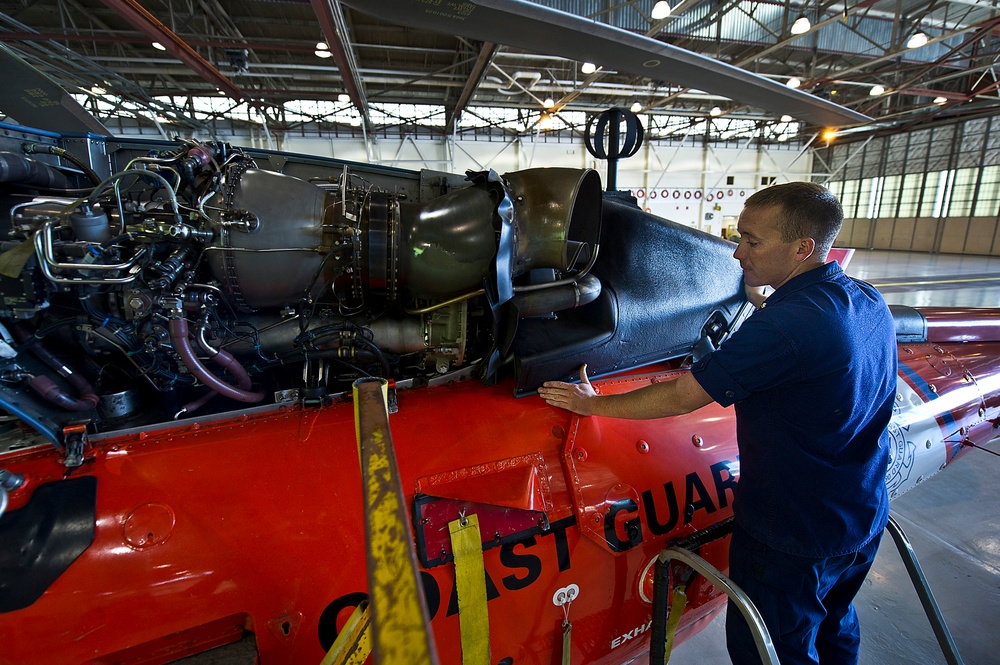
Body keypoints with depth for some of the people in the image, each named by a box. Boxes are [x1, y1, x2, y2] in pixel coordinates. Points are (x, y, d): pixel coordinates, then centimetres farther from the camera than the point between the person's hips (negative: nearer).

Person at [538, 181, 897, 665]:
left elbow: (680, 398, -27)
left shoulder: (783, 326, -32)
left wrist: (593, 404, -16)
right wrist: (762, 302, 10)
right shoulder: (870, 303, -4)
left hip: (793, 540, -8)